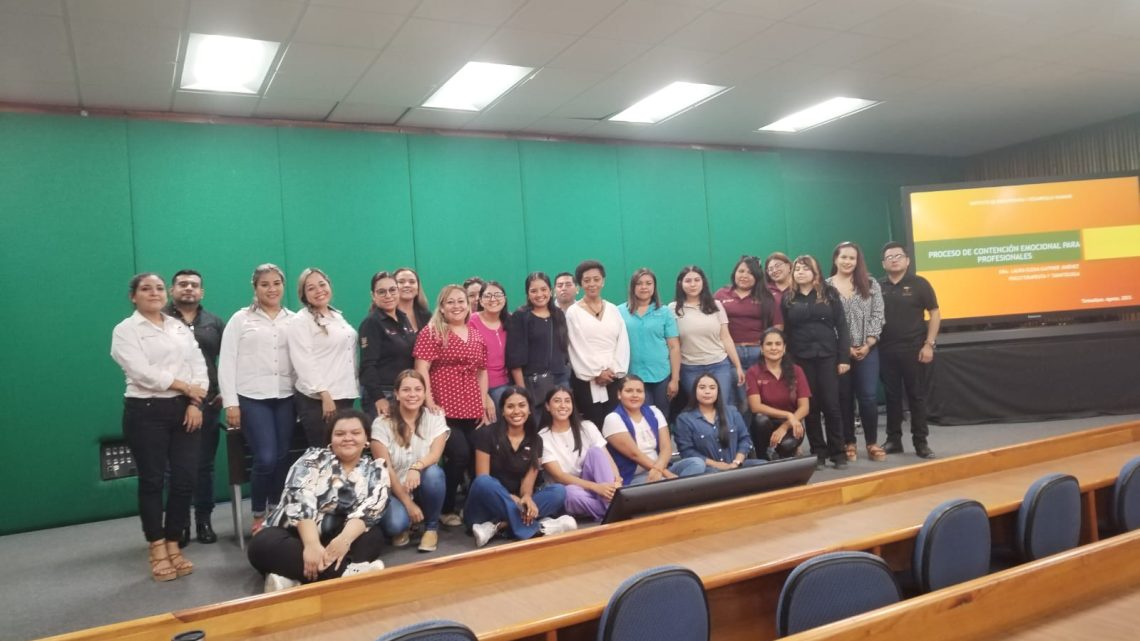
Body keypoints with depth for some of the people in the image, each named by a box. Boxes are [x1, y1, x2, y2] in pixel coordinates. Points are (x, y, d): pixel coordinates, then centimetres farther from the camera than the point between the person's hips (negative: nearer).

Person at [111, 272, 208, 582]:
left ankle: (173, 545, 17)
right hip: (146, 411, -4)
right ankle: (157, 550, 14)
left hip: (185, 409, 4)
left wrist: (195, 403, -8)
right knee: (152, 480, 3)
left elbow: (199, 366, 6)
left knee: (185, 478, 3)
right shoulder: (125, 330, 0)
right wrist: (185, 386, -12)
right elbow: (141, 372, -14)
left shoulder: (181, 328, 15)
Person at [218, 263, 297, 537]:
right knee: (266, 458, -10)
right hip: (252, 398, -2)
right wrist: (230, 402, -5)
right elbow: (226, 362, 1)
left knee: (283, 457, 4)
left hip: (285, 397, 3)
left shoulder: (293, 320, 8)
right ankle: (258, 516, 11)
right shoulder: (241, 319, 3)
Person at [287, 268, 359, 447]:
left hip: (345, 396, 6)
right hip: (317, 400, -6)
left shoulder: (338, 316, 15)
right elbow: (304, 363, -14)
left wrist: (355, 388, 13)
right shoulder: (300, 321, -6)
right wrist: (325, 395, -20)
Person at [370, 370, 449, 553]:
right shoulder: (382, 424, -8)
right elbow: (385, 469, -12)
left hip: (424, 489, 2)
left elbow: (435, 454, -18)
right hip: (394, 490, -2)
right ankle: (402, 527, 8)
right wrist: (408, 503, -18)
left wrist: (416, 467, -41)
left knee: (433, 472, -33)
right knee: (394, 524, -33)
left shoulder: (435, 418, -4)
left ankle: (432, 527, -7)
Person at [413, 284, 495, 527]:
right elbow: (421, 368, -9)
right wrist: (429, 402, -17)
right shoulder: (431, 332, -1)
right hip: (445, 409, -6)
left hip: (473, 409, 6)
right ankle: (445, 509, 4)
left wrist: (485, 403, 13)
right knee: (460, 455, -15)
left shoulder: (476, 335, 16)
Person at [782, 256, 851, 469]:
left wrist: (844, 357, -6)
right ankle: (818, 453, 14)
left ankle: (838, 452, 11)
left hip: (828, 356, -1)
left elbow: (841, 326, 1)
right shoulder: (788, 298, 7)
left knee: (831, 405, 0)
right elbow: (785, 331, 5)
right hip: (801, 359, 1)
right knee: (810, 407, 5)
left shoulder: (829, 293, 4)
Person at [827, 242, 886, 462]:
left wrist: (867, 345, -7)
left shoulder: (871, 285, 7)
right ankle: (848, 443, 15)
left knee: (869, 396, -2)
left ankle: (872, 443, 11)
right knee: (844, 398, 4)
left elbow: (877, 317, 3)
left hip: (867, 350, 1)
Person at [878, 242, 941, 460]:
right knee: (892, 396, 8)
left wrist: (929, 344, -7)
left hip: (913, 348, -2)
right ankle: (893, 439, 17)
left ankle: (921, 442, 10)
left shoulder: (919, 284, 0)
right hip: (886, 350, 2)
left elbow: (935, 314, 0)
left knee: (917, 396, 3)